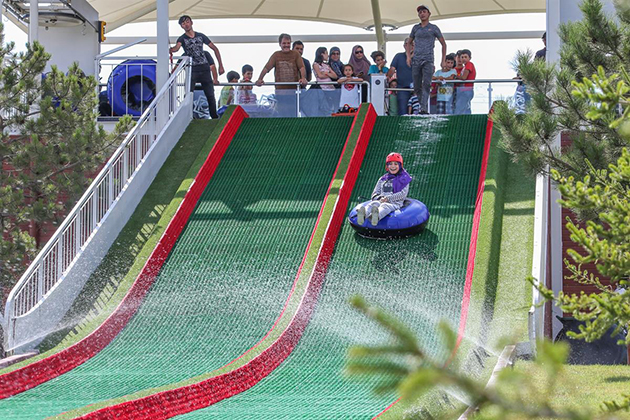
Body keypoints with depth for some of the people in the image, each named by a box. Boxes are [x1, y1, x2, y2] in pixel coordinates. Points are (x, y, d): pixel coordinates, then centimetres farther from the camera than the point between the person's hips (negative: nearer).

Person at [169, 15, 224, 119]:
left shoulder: (200, 36, 9)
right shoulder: (182, 39, 1)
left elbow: (215, 49, 13)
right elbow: (177, 47, -22)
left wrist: (220, 65, 6)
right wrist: (171, 50, -48)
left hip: (204, 68, 2)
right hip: (192, 70, -2)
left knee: (210, 95, 4)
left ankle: (214, 116, 15)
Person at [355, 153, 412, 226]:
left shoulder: (404, 179, 15)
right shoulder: (382, 179, 28)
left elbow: (403, 194, 0)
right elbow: (375, 194, 21)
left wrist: (388, 198, -12)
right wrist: (380, 198, -5)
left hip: (395, 203, -3)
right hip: (380, 201, 3)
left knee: (385, 206, -40)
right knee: (373, 204, -34)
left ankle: (377, 216, -77)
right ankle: (363, 214, -69)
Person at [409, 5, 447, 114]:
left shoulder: (433, 28, 7)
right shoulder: (416, 28, 15)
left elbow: (443, 44, 13)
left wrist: (443, 60, 8)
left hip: (428, 60, -4)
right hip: (416, 60, 4)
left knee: (426, 84, -20)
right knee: (417, 87, 1)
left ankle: (423, 108, -29)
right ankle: (423, 107, 13)